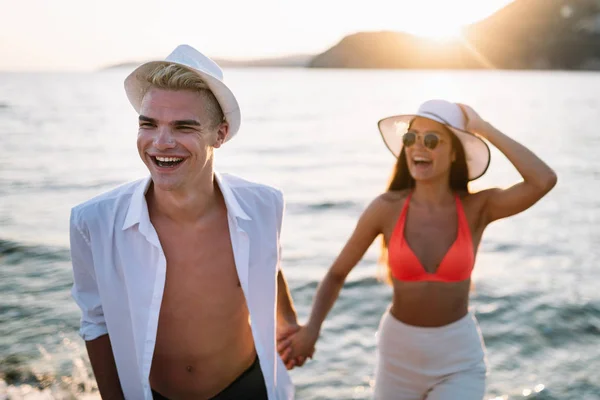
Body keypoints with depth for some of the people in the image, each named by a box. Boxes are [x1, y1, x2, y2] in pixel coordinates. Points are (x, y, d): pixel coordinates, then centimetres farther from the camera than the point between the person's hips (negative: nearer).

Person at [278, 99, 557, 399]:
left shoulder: (478, 207, -12)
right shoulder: (386, 208, -13)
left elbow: (544, 181, -28)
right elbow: (336, 274, -5)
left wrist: (484, 128, -21)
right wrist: (311, 328, -20)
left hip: (459, 358, -1)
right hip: (398, 352, 1)